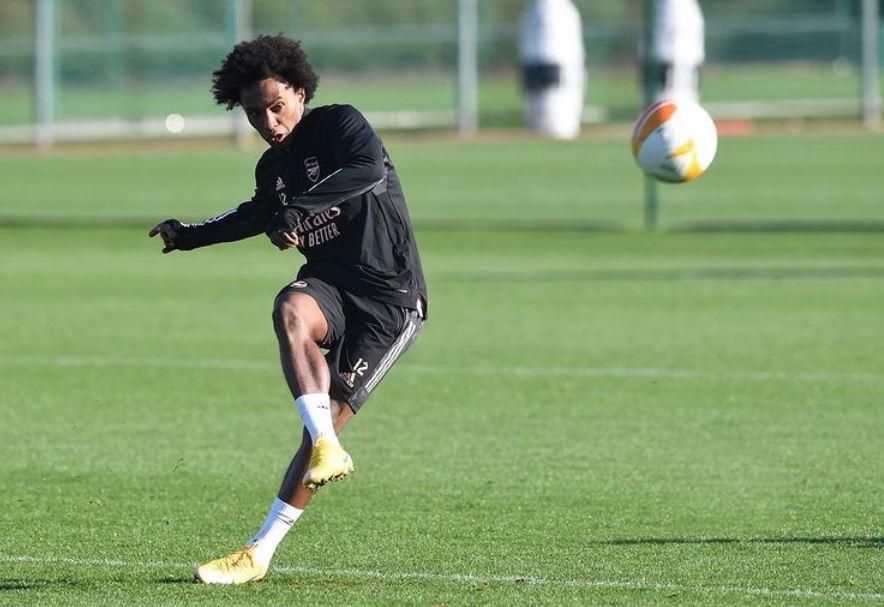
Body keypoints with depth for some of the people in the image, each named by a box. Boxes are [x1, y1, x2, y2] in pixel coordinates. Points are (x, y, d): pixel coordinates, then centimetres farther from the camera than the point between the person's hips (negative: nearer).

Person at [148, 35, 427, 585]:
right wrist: (188, 236, 34)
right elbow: (259, 215, 36)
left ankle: (262, 552, -8)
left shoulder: (339, 124, -9)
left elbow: (371, 168, -31)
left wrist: (297, 208, -37)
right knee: (290, 311, -32)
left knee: (330, 418, -12)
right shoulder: (273, 167, 12)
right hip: (331, 286, 6)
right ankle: (326, 447, -37)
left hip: (391, 300, -6)